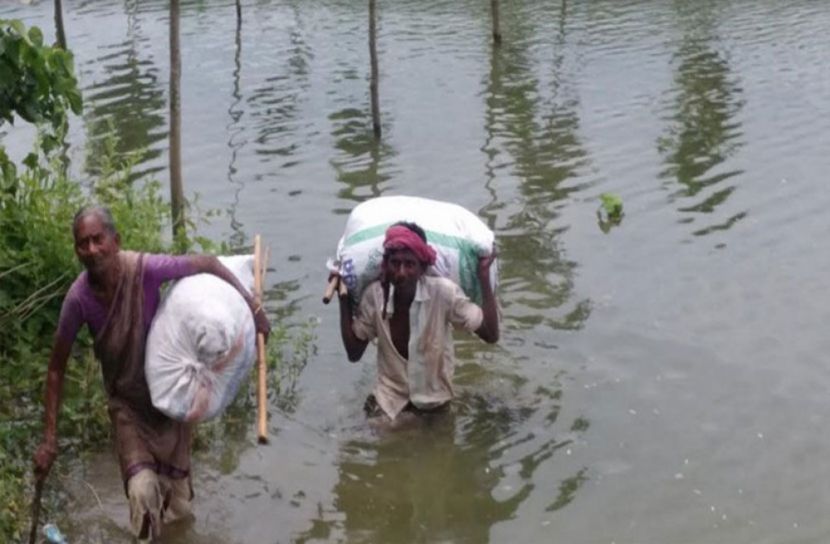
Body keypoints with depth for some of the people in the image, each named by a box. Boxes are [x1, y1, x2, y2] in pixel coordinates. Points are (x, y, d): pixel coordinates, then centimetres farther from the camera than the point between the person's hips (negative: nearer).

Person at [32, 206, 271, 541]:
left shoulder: (145, 269, -29)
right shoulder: (79, 298, -23)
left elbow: (207, 264, -13)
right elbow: (57, 366, -11)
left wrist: (251, 306, -18)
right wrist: (49, 438, -12)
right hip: (127, 403, 0)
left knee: (177, 506, 12)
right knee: (143, 492, -18)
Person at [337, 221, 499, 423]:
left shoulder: (443, 292, -25)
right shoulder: (374, 295, -17)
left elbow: (491, 335, -24)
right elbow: (354, 353, -8)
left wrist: (484, 276, -27)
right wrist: (344, 299, -15)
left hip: (434, 401, -1)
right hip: (389, 399, 1)